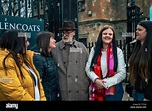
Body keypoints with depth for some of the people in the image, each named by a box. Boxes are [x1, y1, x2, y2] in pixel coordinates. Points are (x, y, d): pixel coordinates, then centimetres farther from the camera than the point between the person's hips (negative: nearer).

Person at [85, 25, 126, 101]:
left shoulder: (118, 51, -2)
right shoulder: (94, 50, 4)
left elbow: (122, 73, -6)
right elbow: (88, 68, 0)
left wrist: (106, 83, -15)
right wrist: (96, 80, -17)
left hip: (113, 91, -2)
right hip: (96, 90, 2)